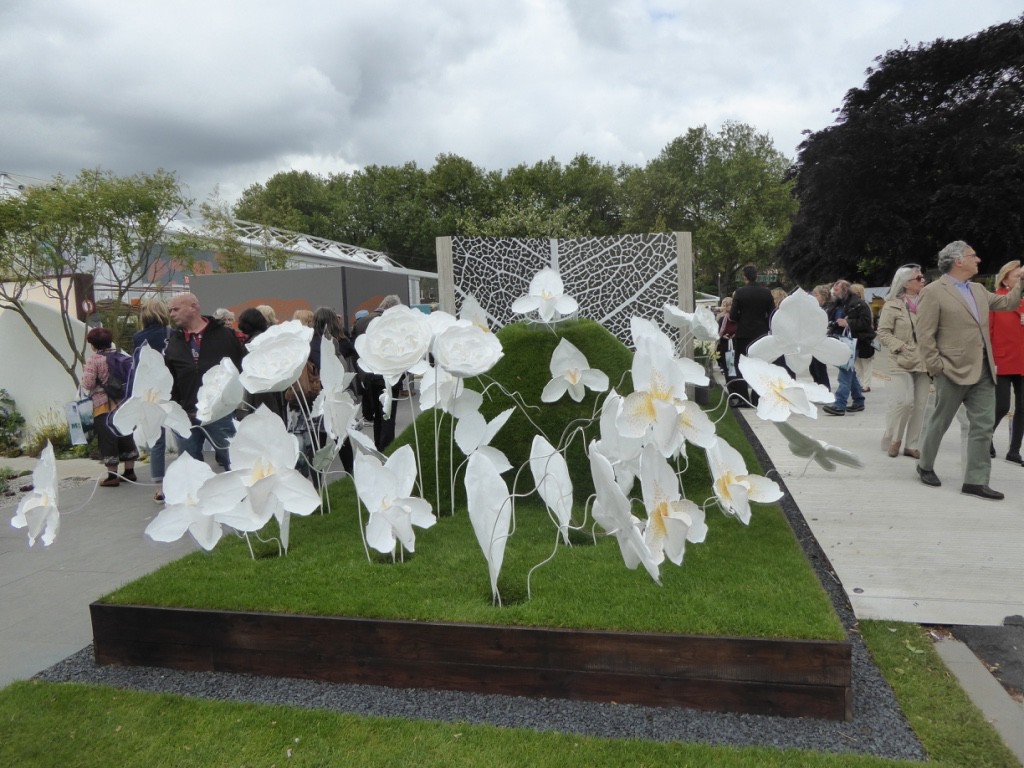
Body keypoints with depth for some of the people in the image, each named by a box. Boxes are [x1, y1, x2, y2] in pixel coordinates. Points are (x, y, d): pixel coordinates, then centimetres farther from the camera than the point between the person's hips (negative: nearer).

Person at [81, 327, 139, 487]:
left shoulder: (94, 359, -11)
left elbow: (88, 384, -15)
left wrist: (84, 374, 5)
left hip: (103, 406, -5)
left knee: (107, 439, 1)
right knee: (126, 436, 14)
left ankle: (112, 476, 4)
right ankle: (129, 471, 20)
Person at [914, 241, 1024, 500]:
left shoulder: (979, 290, 15)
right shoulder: (933, 292, -9)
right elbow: (924, 335, -12)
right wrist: (937, 367, -15)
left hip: (983, 371, 7)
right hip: (953, 371, -7)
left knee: (983, 426, 4)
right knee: (939, 423, 7)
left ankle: (976, 481, 9)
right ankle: (925, 467, 26)